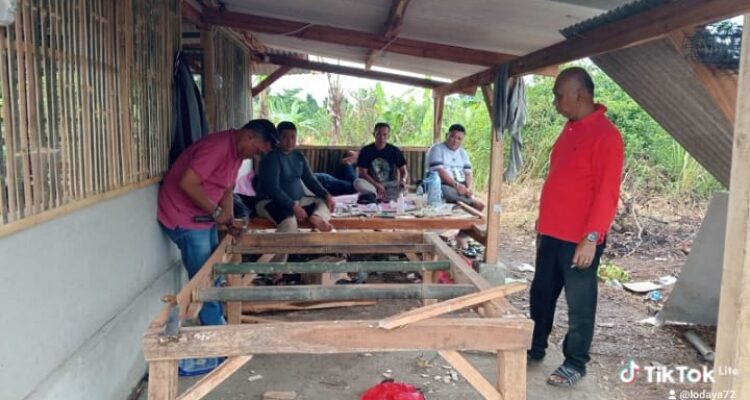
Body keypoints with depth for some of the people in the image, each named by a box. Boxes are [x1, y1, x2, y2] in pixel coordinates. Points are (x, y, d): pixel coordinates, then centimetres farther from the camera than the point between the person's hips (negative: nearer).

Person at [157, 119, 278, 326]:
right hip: (184, 218, -9)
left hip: (205, 217, 10)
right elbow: (187, 184, -29)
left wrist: (231, 221, 1)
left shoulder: (238, 152, 6)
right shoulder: (217, 147, -24)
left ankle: (217, 322, 26)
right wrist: (216, 211, -22)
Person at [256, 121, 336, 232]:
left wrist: (327, 195, -7)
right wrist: (294, 206, -32)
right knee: (290, 221, -38)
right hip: (272, 201, -8)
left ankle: (316, 218, -32)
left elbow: (310, 180, 10)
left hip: (298, 200, 8)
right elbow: (272, 188, -24)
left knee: (326, 202, -3)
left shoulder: (299, 156, 8)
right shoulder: (271, 158, -15)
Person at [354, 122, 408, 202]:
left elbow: (404, 171, 2)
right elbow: (362, 173, -7)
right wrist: (377, 185, -19)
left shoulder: (394, 151, 0)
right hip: (371, 184, -1)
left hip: (389, 185, 1)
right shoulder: (366, 151, -3)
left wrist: (403, 180, -22)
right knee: (358, 183, -31)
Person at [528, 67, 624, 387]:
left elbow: (606, 193, -19)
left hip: (580, 240, -8)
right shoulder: (570, 130, 13)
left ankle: (575, 364, 20)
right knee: (541, 295, 17)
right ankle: (535, 348, 32)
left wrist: (591, 238, -22)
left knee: (579, 304, 6)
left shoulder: (605, 135, -14)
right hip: (552, 235, 9)